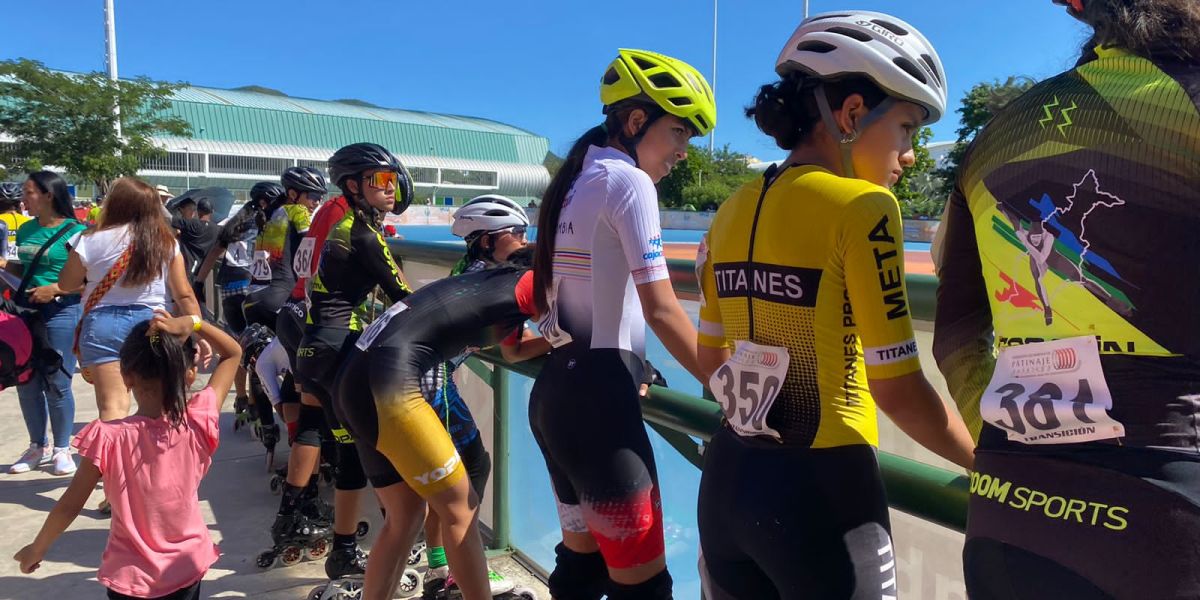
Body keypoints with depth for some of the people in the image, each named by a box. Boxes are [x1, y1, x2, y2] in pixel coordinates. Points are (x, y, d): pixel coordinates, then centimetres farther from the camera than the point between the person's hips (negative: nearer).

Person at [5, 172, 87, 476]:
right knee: (26, 383, 11)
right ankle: (38, 447, 26)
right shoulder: (26, 230, 9)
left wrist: (54, 290, -20)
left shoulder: (75, 231, -9)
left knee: (57, 385, 1)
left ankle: (62, 450, 16)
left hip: (61, 312, -6)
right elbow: (23, 269, 21)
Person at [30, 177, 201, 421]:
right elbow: (185, 295, 1)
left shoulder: (92, 241, -2)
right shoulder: (167, 243, 3)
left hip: (104, 323, -2)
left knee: (113, 406, -3)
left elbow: (66, 284, 10)